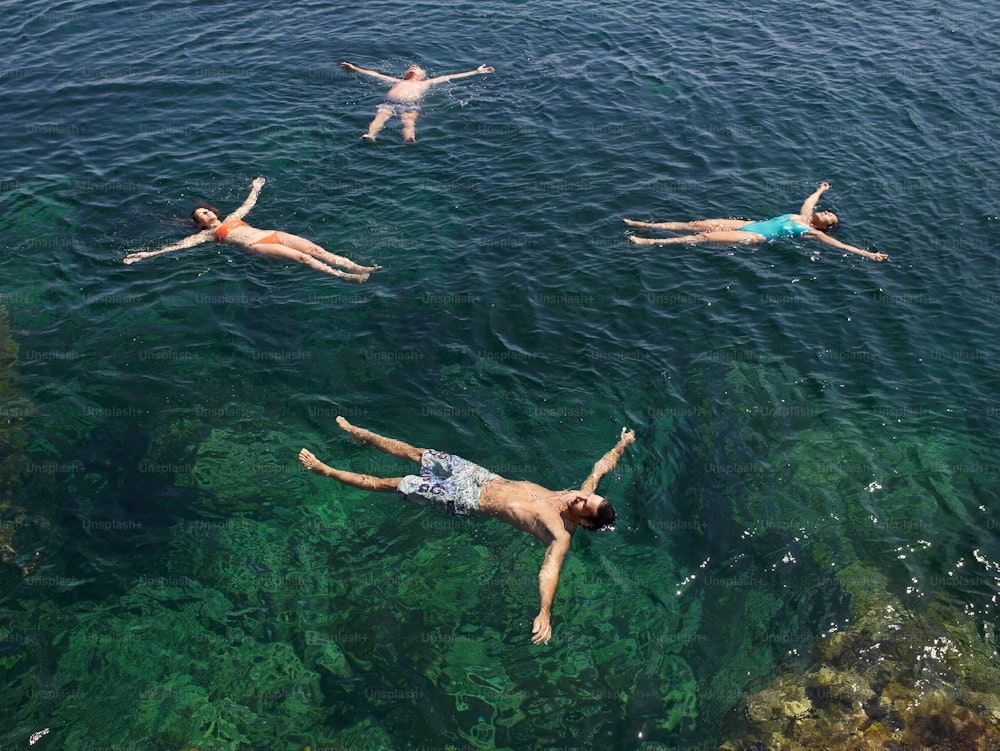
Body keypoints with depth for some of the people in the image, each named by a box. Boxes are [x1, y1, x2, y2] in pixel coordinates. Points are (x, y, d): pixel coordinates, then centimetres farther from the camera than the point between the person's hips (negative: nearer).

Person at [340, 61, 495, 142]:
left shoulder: (425, 83, 35)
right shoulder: (398, 82, 41)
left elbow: (449, 77, 33)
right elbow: (376, 74, 45)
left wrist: (476, 72, 33)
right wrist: (355, 69, 47)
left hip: (410, 105, -2)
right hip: (389, 103, 2)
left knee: (409, 121, -35)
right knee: (380, 117, -31)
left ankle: (409, 138, -64)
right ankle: (370, 135, -57)